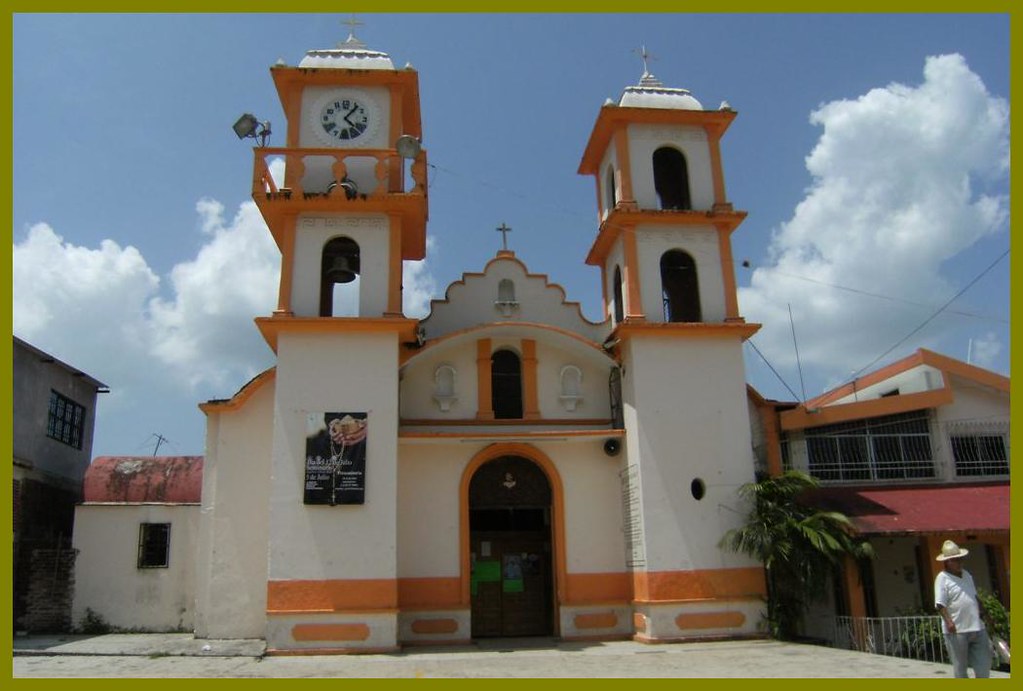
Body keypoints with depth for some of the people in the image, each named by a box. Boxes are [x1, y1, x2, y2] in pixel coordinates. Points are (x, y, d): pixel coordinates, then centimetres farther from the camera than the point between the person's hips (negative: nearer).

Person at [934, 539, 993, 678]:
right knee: (960, 666, 3)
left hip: (977, 627, 7)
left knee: (984, 661, 9)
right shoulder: (942, 578, -9)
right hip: (956, 630, -7)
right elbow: (940, 604, -16)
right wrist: (948, 621, -27)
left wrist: (984, 613, 21)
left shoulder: (967, 575, 15)